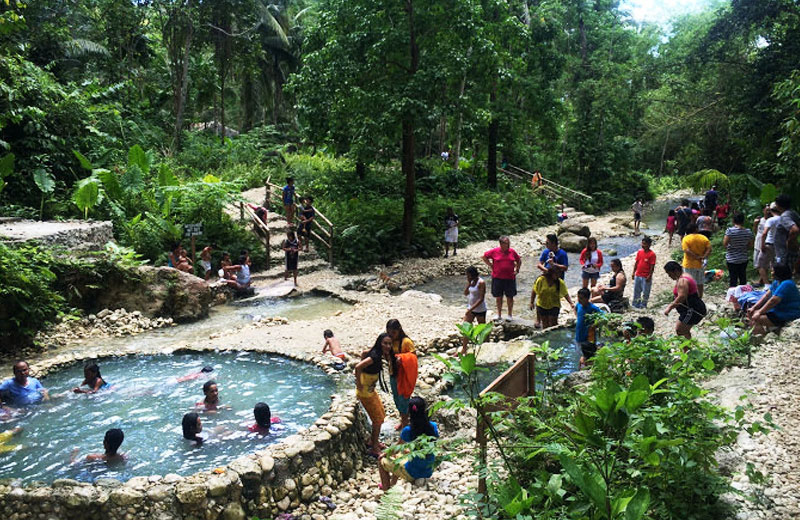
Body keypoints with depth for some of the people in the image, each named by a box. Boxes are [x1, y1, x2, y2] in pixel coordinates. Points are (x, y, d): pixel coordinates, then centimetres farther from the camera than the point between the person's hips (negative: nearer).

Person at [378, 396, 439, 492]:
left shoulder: (408, 431, -23)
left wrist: (384, 455, 16)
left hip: (412, 474, -5)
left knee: (382, 462, 17)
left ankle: (386, 490, 26)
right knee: (399, 456, 32)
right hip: (429, 472, 5)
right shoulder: (433, 427, -11)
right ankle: (392, 484, 47)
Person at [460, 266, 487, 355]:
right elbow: (465, 293, 5)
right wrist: (468, 283, -11)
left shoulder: (481, 283, -20)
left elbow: (481, 299, -24)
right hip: (470, 308, 7)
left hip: (480, 310, -7)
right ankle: (464, 349, 12)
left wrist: (471, 309, -26)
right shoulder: (471, 281, 2)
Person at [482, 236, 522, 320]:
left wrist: (517, 270, 8)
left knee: (510, 297, 6)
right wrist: (491, 266, 3)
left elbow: (519, 260, 18)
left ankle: (510, 315, 18)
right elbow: (484, 257, 8)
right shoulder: (494, 251, -4)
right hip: (497, 278, -1)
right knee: (498, 297, 8)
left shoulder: (512, 252, 2)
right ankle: (499, 315, 20)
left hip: (510, 278, 1)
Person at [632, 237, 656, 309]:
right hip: (638, 275, 6)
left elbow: (652, 266, -13)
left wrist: (649, 276, -15)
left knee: (645, 292, 5)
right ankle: (636, 305, 25)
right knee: (636, 291, 14)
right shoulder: (639, 252, 4)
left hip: (646, 277, -6)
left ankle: (643, 305, 17)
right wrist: (634, 272, 8)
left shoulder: (652, 254, -13)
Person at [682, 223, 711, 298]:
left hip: (689, 265, -3)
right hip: (700, 264, 3)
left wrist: (697, 257, -14)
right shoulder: (704, 238, 0)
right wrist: (703, 257, -12)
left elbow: (687, 251, -20)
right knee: (700, 284, 14)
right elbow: (709, 249, -9)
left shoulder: (686, 238, -9)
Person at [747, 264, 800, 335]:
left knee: (757, 319, -23)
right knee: (752, 313, 4)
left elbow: (773, 301, -28)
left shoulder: (786, 284, -24)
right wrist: (753, 308, -1)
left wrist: (759, 313, -24)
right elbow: (766, 295, 8)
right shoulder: (776, 282, 8)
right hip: (777, 310, 11)